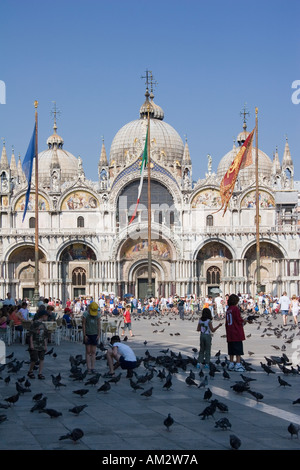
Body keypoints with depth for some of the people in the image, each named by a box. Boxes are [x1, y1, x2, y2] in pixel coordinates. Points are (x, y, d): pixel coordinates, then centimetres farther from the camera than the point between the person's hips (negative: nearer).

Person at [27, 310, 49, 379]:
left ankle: (40, 373, 3)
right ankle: (30, 372, 13)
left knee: (41, 359, 0)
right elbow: (31, 334, -11)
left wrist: (45, 346, 15)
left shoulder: (43, 325, 14)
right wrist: (31, 344, -15)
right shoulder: (35, 323, -8)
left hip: (41, 345, 7)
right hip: (34, 345, -7)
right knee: (34, 359, -7)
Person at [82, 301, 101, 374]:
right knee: (88, 352, -1)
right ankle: (89, 368, -3)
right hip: (87, 335, -2)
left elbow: (99, 324, 6)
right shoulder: (85, 314, -9)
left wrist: (99, 335, 1)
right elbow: (83, 325, -6)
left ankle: (93, 368, 2)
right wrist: (84, 335, -9)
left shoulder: (98, 314, 1)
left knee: (93, 352, 2)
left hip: (94, 335, 2)